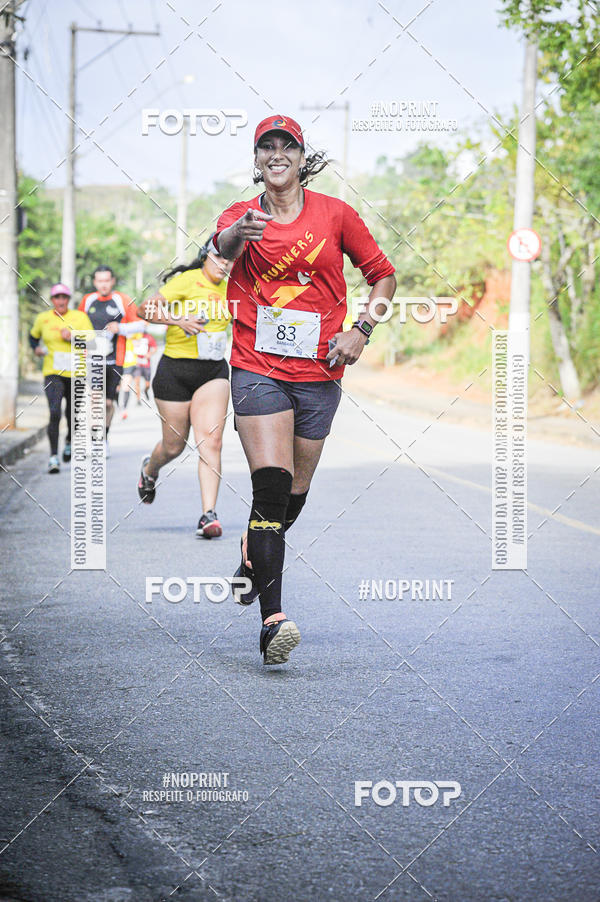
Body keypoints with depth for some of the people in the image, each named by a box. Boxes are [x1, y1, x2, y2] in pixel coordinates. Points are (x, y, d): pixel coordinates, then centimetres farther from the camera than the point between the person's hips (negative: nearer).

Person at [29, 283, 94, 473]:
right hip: (52, 373, -1)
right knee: (54, 412, -21)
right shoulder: (43, 318, 5)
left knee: (72, 415, 11)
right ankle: (53, 456, -19)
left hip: (76, 374, 1)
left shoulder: (79, 317, 1)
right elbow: (33, 336, 24)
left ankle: (69, 442, 44)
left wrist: (73, 337, -18)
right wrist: (36, 348, 4)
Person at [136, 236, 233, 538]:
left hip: (214, 372, 4)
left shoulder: (228, 290, 10)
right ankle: (149, 470, 45)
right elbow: (145, 309, -14)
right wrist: (178, 319, -27)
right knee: (174, 446, 8)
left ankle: (208, 515, -16)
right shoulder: (187, 280, -9)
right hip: (176, 370, -4)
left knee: (211, 440, -14)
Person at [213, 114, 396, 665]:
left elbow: (383, 275, 12)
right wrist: (239, 233, -46)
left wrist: (361, 331, -3)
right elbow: (223, 245, -23)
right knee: (271, 485, -18)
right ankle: (273, 619, -22)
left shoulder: (335, 214, 5)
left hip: (319, 373, 3)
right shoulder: (242, 216, 2)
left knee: (294, 494, 13)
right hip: (258, 368, -2)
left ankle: (252, 562, 45)